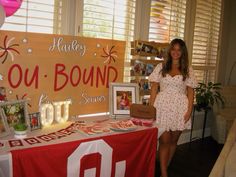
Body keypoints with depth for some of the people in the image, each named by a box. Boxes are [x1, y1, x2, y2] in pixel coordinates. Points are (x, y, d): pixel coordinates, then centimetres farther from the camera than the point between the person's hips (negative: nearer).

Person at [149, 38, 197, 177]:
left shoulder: (188, 70, 5)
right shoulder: (161, 67, 4)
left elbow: (190, 92, 4)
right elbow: (154, 88, 3)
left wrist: (189, 110, -5)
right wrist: (151, 108, -3)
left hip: (180, 108, 1)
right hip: (163, 107, -1)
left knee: (173, 141, 10)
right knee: (164, 141, -2)